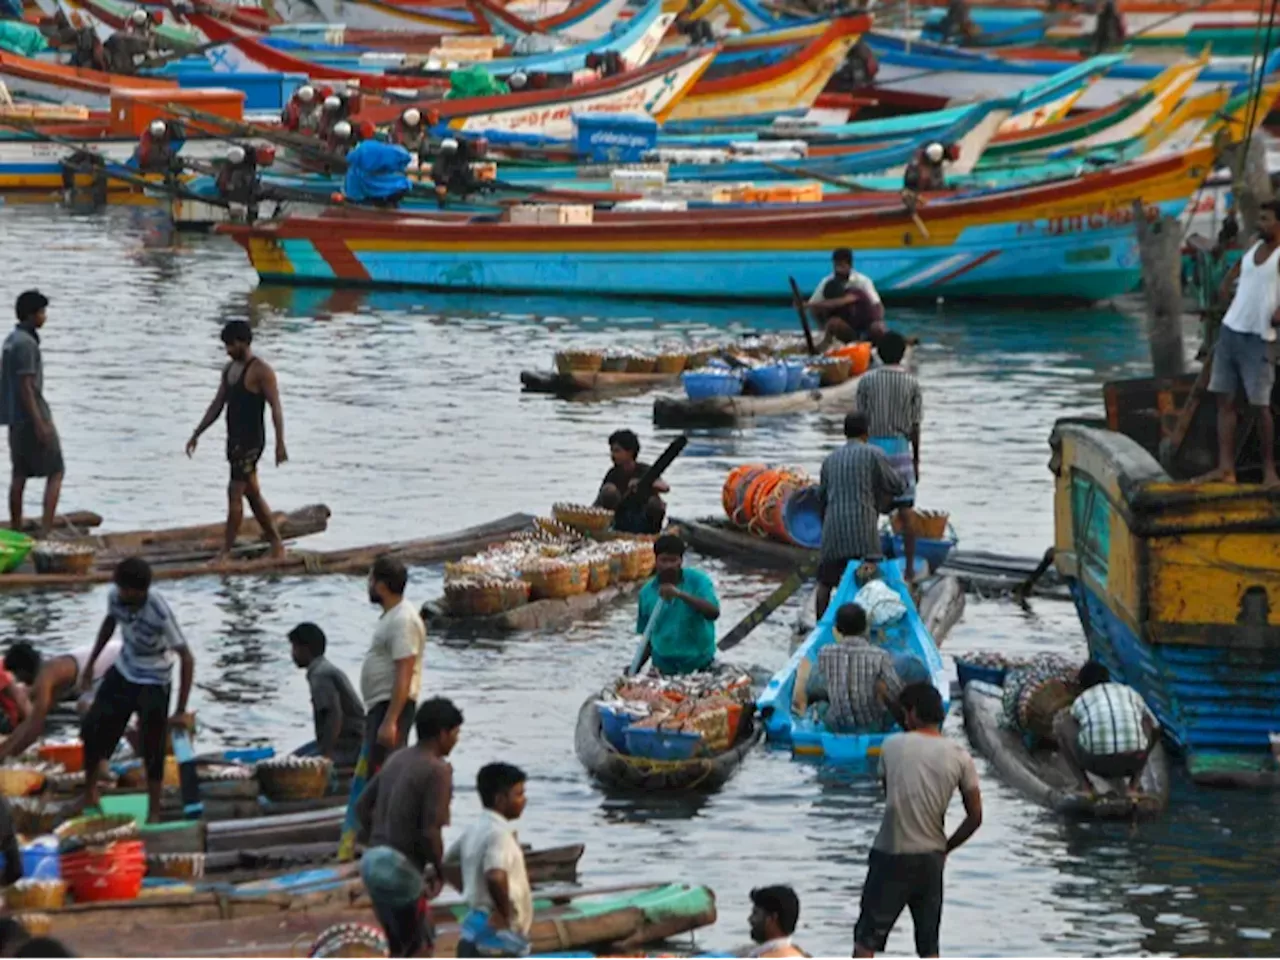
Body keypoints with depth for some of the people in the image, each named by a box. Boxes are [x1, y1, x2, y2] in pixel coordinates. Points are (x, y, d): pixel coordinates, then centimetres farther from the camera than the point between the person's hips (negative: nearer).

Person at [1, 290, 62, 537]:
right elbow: (26, 386, -20)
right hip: (33, 416, -9)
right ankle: (46, 529, -11)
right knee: (55, 472, -3)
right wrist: (40, 423, -21)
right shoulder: (26, 344, -17)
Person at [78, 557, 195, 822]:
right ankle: (89, 793, 33)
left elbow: (187, 659, -30)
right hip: (122, 671, 5)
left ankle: (154, 814, 11)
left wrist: (181, 711, -31)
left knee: (152, 749, -3)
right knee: (93, 728, 10)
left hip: (153, 681, -5)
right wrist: (91, 662, 13)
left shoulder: (160, 614, -34)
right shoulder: (115, 597, -19)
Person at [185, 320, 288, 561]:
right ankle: (276, 544, 21)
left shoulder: (260, 371, -12)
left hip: (251, 439, -9)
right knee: (252, 494, 13)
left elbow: (276, 407, -16)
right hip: (235, 439, 9)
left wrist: (280, 443, -23)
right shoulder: (229, 369, 13)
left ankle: (226, 552, -8)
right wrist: (196, 434, 16)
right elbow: (217, 405, 19)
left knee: (235, 492, -10)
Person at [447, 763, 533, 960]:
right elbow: (495, 877, -34)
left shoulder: (476, 830, 11)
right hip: (498, 937, -10)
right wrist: (505, 912, -19)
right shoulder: (498, 833, -17)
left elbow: (445, 863, 26)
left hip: (475, 931, 10)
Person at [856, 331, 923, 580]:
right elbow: (915, 426, 1)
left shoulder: (867, 380, -3)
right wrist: (916, 460, 10)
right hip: (901, 448, 0)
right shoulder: (912, 383, -1)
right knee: (906, 510, 3)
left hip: (873, 447, 0)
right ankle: (910, 566, 3)